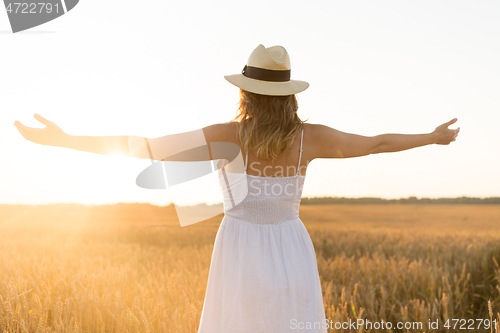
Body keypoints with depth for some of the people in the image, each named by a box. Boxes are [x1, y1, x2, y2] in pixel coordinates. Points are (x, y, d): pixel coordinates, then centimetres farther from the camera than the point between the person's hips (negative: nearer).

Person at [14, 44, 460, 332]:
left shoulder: (227, 136, -9)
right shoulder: (308, 136, -2)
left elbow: (145, 147, -14)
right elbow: (374, 143, 9)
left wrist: (64, 140, -9)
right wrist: (432, 138, 26)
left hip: (240, 258, -2)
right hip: (292, 258, 2)